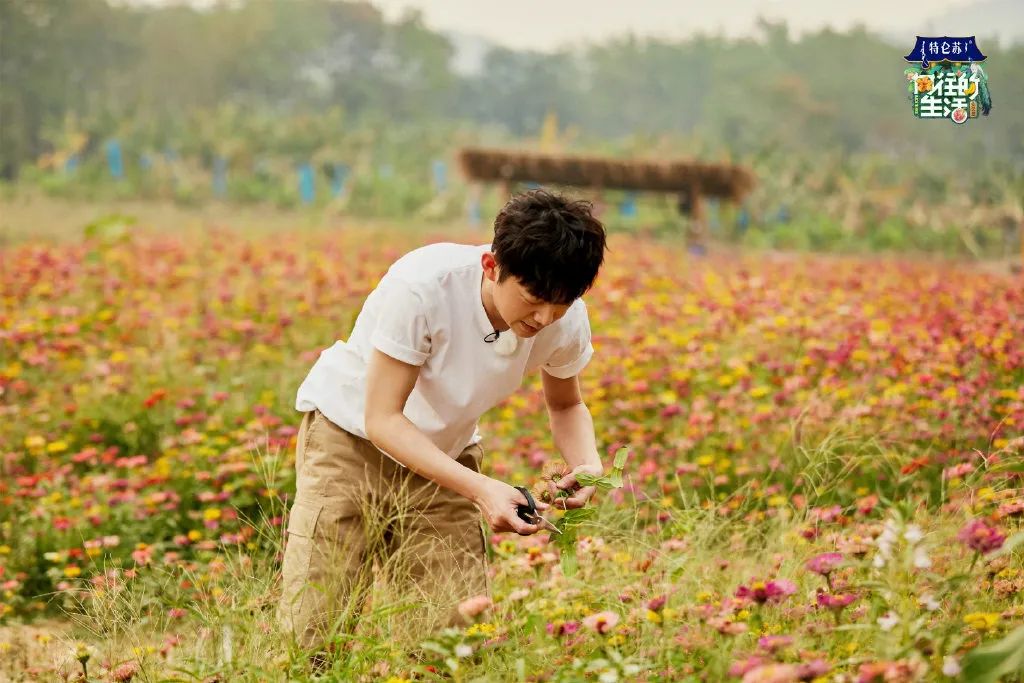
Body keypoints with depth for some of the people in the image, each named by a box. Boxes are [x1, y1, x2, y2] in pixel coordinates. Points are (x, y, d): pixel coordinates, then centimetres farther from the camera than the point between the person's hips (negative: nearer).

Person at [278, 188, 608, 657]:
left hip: (444, 453, 4)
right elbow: (381, 419, -28)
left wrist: (587, 463, -19)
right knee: (312, 633, -14)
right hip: (351, 432, -4)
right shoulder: (421, 288, -33)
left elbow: (566, 406, 4)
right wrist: (480, 489, -39)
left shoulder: (566, 320, -18)